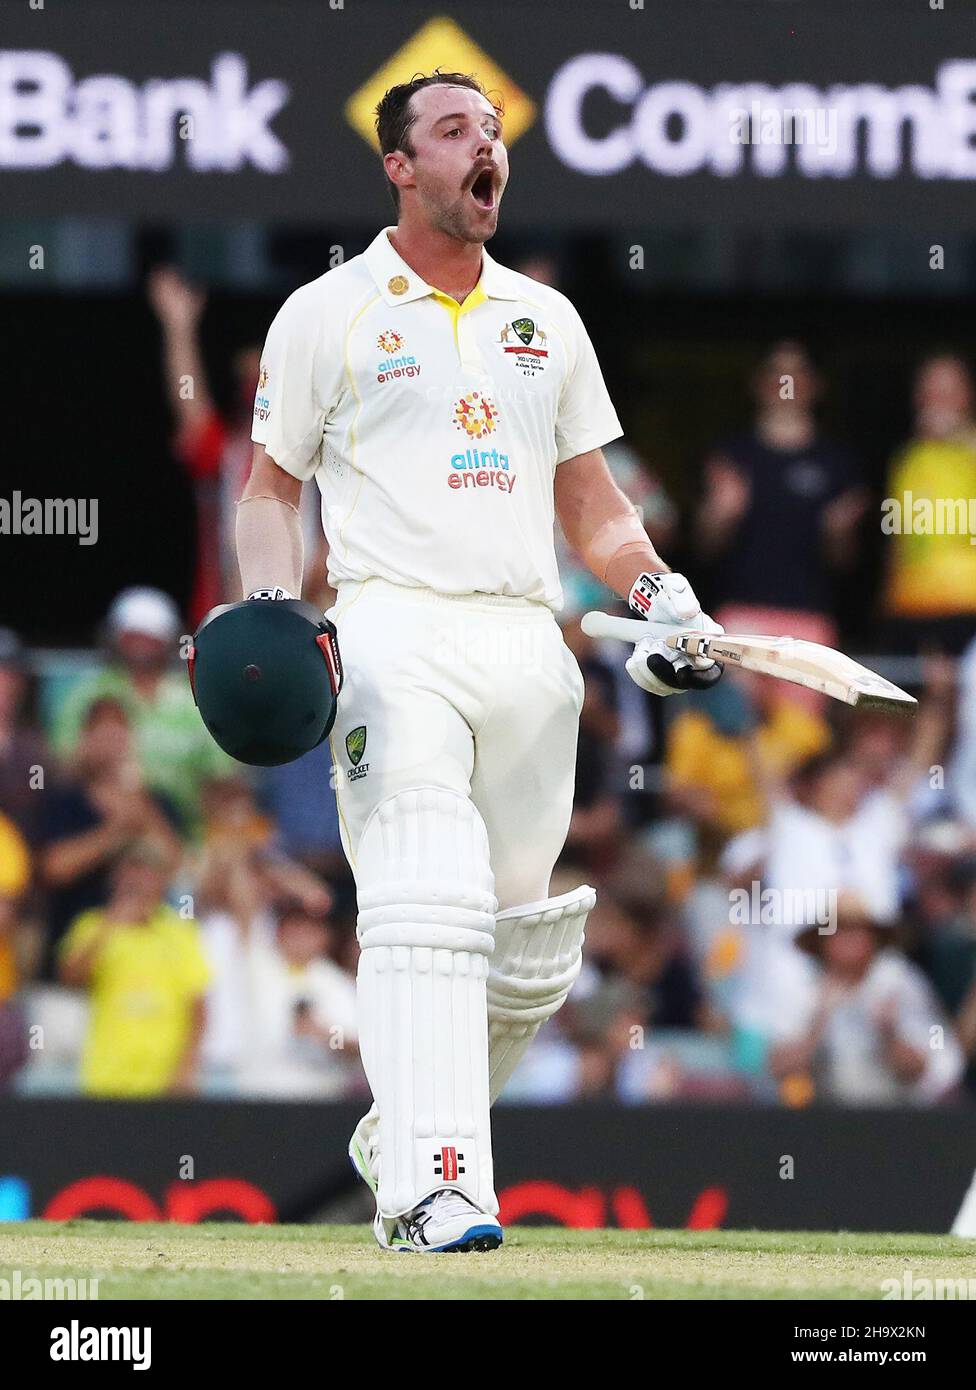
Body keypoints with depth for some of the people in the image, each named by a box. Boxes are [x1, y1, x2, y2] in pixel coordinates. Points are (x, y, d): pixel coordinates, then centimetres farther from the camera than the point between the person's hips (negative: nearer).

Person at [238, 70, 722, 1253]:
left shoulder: (546, 319, 20)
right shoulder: (326, 314, 8)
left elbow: (591, 505, 23)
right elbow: (271, 487, 9)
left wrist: (656, 589, 5)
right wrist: (271, 603, -9)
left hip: (528, 644, 5)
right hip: (394, 631, -5)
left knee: (532, 949, 4)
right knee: (426, 902, -21)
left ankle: (401, 1133, 27)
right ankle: (433, 1188, -29)